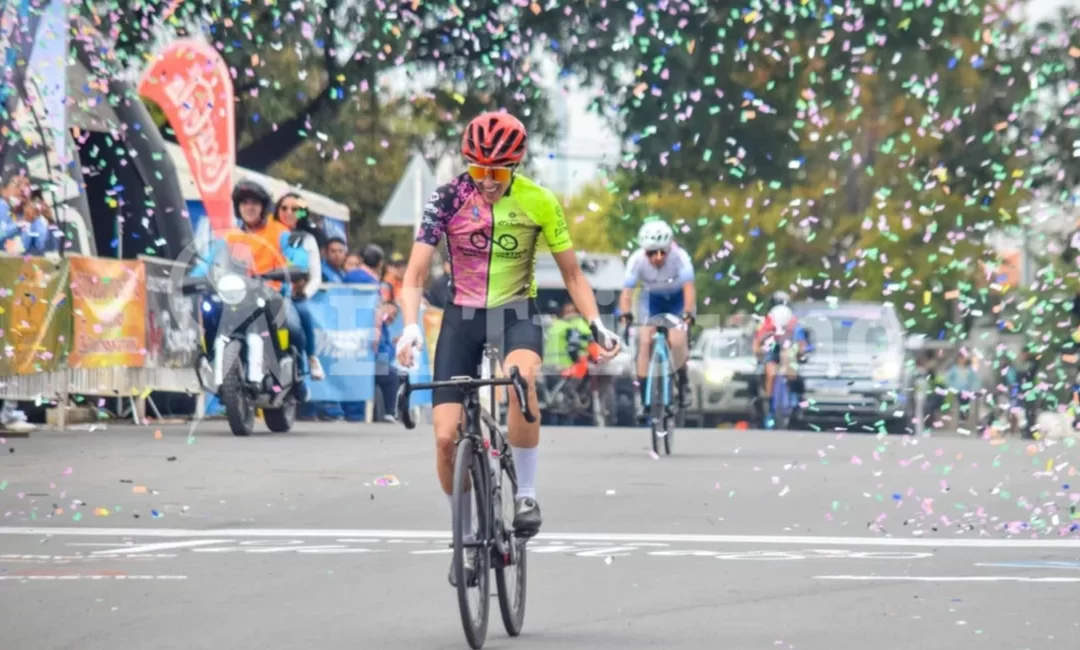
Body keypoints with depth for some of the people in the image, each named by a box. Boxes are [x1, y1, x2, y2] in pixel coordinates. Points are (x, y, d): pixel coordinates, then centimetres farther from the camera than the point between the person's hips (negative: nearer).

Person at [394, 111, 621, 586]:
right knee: (447, 438, -10)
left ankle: (526, 494, -19)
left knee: (521, 378, -37)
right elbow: (415, 276, -14)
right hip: (462, 316, 1)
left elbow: (571, 274, -1)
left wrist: (597, 325, -16)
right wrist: (411, 328, -32)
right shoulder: (448, 199, -12)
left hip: (516, 314, -1)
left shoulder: (538, 202, -10)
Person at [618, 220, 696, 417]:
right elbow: (627, 292, -31)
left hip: (678, 299, -2)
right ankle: (645, 400, -5)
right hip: (653, 299, 2)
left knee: (677, 341, -22)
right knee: (645, 342, -14)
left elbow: (689, 288, -40)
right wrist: (625, 316, -46)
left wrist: (688, 315, -53)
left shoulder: (679, 257, -33)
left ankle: (683, 380, 10)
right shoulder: (637, 259, -29)